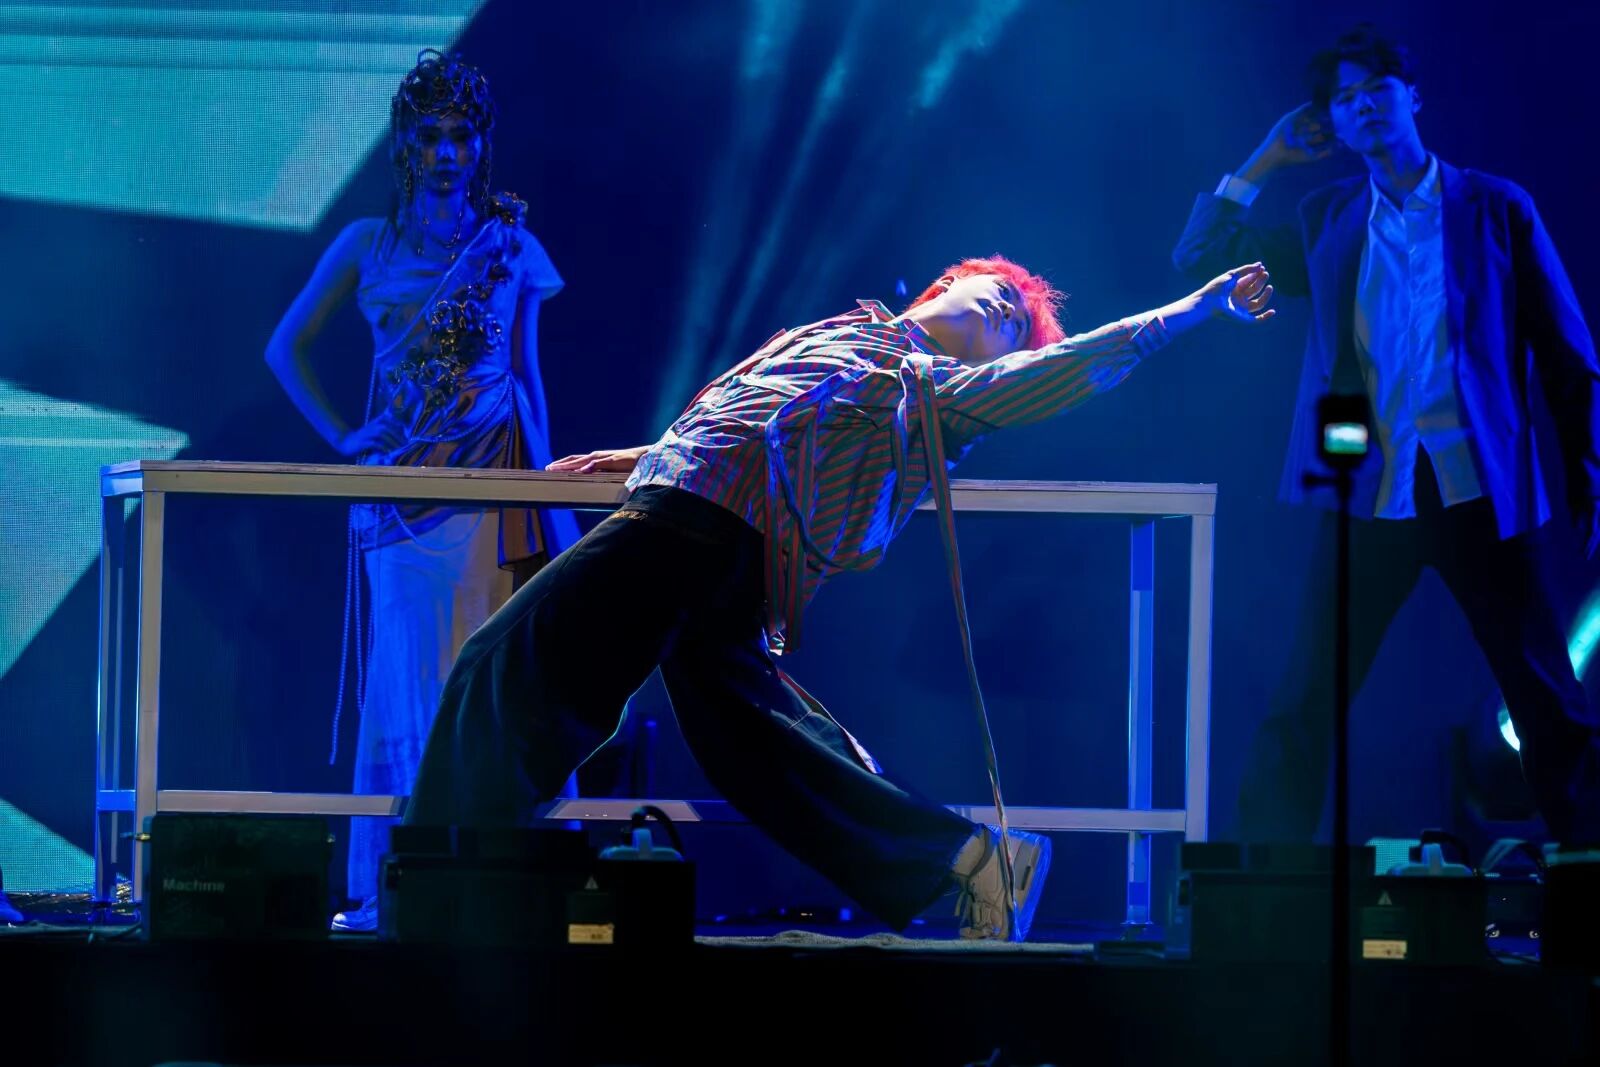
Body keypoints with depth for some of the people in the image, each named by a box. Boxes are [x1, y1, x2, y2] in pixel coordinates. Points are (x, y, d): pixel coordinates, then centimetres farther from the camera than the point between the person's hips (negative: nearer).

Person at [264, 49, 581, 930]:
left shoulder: (513, 247, 9)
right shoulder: (368, 245, 9)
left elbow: (529, 376, 11)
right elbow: (285, 346, 15)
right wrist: (340, 437, 5)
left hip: (497, 483, 0)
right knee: (409, 679, -3)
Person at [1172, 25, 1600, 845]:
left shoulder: (1495, 208, 4)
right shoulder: (1327, 218, 12)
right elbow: (1197, 259, 11)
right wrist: (1267, 160, 7)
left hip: (1482, 491, -2)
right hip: (1370, 496, 2)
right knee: (1302, 707, 0)